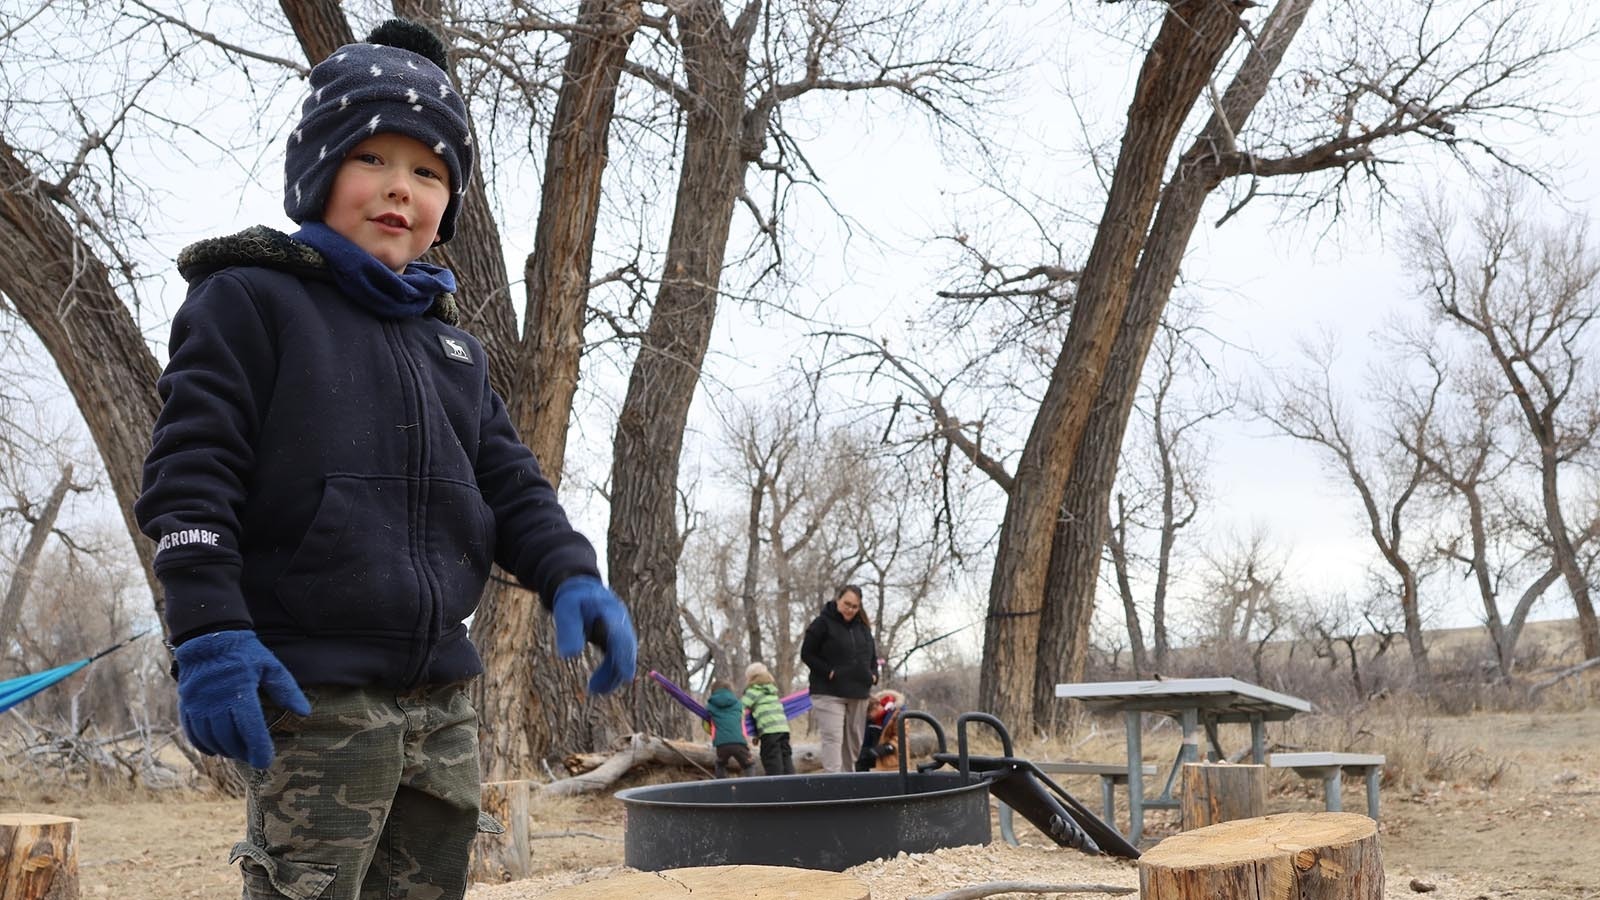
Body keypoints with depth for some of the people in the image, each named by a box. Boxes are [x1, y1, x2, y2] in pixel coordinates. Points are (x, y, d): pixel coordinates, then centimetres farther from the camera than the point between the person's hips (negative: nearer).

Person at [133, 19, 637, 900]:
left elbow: (510, 485, 15)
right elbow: (189, 476, -9)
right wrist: (209, 635, -19)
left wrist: (572, 578, -3)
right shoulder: (250, 298, -2)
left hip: (441, 699, 7)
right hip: (311, 696, -7)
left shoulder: (451, 344, 18)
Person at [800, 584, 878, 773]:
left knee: (854, 742, 9)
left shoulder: (863, 627, 12)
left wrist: (873, 674, 6)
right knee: (832, 739, -14)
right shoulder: (822, 623, -6)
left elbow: (872, 654, 24)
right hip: (829, 693, -6)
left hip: (858, 693, 7)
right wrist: (829, 672, -15)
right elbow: (807, 654, -7)